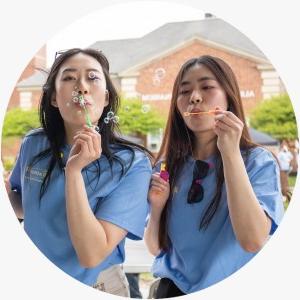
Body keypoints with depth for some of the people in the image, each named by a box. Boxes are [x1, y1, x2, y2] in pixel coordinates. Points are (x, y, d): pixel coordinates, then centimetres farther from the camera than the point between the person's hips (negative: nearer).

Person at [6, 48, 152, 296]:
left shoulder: (133, 164, -22)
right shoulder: (33, 145, -10)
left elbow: (92, 255, -28)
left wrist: (74, 170, -34)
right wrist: (4, 190, -12)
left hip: (94, 288, -4)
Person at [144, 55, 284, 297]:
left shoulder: (258, 161, -13)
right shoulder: (167, 166, -3)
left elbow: (253, 241, -27)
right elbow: (156, 248, 3)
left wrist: (231, 151, -29)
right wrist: (157, 206, -16)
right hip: (173, 289, 3)